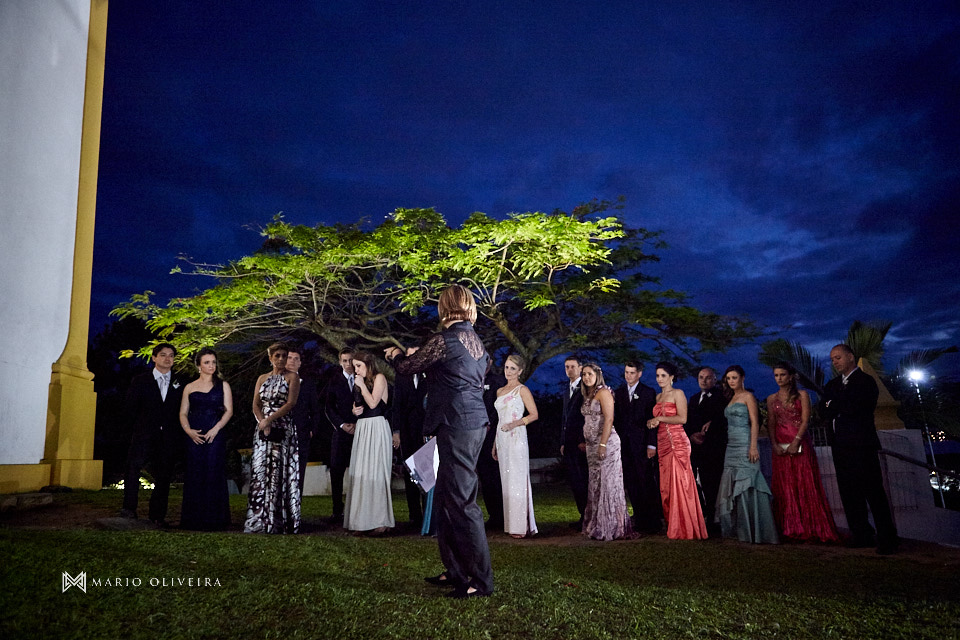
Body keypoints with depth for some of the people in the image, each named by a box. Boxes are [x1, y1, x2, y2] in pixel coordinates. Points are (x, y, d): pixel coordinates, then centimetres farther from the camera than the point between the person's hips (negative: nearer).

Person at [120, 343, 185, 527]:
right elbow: (131, 409, 8)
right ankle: (129, 507, -16)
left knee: (163, 477, 4)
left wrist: (179, 436, 5)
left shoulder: (180, 383, 11)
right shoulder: (140, 381, 9)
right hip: (144, 436, -2)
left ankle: (157, 515, 15)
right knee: (134, 465, -25)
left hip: (169, 439, 2)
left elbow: (183, 412, 11)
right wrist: (136, 430, 2)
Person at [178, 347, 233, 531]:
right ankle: (194, 520, 10)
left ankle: (214, 520, 3)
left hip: (215, 435, -2)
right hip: (194, 436, 2)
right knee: (194, 476, 1)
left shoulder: (223, 385, 8)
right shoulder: (190, 388, 12)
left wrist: (215, 429, -12)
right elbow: (183, 413, 10)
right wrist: (189, 430, -8)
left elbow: (229, 410, 1)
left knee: (214, 474, -4)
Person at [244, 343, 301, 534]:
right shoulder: (262, 378, 14)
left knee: (280, 473, -4)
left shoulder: (292, 377, 2)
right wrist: (263, 423, -9)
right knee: (260, 473, 2)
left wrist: (269, 420, -13)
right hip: (263, 430, 4)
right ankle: (260, 521, 8)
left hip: (283, 430, -4)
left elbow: (290, 403, -9)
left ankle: (281, 521, 2)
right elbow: (256, 405, 8)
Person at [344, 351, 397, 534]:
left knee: (376, 472, -8)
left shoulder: (379, 378, -3)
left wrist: (362, 385, -7)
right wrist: (354, 411, 5)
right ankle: (363, 519, 9)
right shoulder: (358, 382, 18)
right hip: (361, 429, 7)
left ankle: (381, 520, -4)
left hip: (377, 428, -7)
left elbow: (373, 403, -13)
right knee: (361, 473, 4)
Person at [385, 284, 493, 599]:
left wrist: (396, 355, 20)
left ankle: (481, 580, 4)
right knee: (446, 496, 17)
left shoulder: (445, 339, -13)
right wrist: (416, 355, 30)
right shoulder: (476, 341, 13)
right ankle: (455, 570, 27)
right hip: (475, 421, 9)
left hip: (456, 425, -9)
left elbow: (406, 368, -2)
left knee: (461, 501, -3)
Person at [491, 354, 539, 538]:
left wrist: (515, 423, -21)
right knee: (507, 480, 8)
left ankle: (522, 525, -1)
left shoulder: (522, 390, -3)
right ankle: (511, 523, 13)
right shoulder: (500, 391, 17)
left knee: (518, 480, -6)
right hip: (502, 439, 7)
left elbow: (534, 414, -8)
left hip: (516, 438, -7)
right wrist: (495, 444, 19)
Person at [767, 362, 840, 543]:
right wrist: (774, 444, -7)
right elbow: (771, 423, 7)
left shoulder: (802, 395, 4)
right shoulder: (772, 399, 13)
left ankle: (811, 529, 2)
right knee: (784, 486, 2)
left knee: (805, 484, -4)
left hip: (800, 445, -3)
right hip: (780, 447, 3)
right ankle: (790, 529, 7)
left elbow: (805, 420, -5)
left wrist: (796, 441, -16)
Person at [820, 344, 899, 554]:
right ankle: (862, 535, 19)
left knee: (874, 492, -5)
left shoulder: (866, 381, -3)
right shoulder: (833, 384, 18)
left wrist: (833, 406, -3)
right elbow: (823, 410, 7)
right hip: (840, 446, 7)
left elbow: (854, 407, -17)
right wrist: (842, 408, -9)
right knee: (849, 493, 10)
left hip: (861, 444, -7)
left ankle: (887, 539, 1)